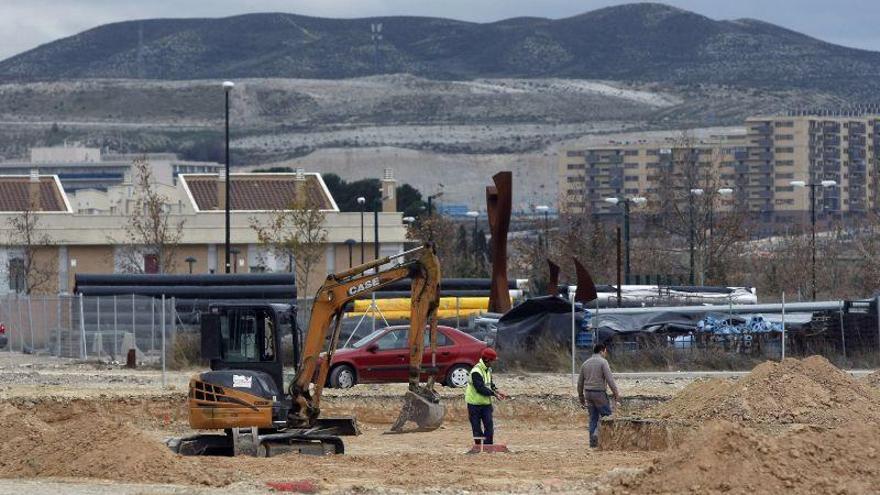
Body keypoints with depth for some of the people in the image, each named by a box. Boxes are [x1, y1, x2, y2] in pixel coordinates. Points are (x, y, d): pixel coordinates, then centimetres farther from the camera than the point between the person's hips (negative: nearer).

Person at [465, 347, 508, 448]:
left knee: (489, 425, -1)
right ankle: (478, 444, 9)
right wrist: (493, 393, -24)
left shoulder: (488, 370, 10)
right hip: (475, 403, -7)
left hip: (486, 402, 7)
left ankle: (488, 446, 1)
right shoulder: (476, 371, -20)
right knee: (476, 426, 1)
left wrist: (496, 391, 0)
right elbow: (480, 388, -25)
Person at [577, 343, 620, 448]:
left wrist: (581, 398, 23)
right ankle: (597, 434, -16)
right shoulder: (603, 362, -8)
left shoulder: (586, 363, 12)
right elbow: (609, 379, -16)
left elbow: (580, 382, 16)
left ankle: (593, 442, 8)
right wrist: (616, 393, -10)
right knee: (606, 414, 3)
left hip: (588, 392, 6)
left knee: (593, 417, 11)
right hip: (599, 392, -6)